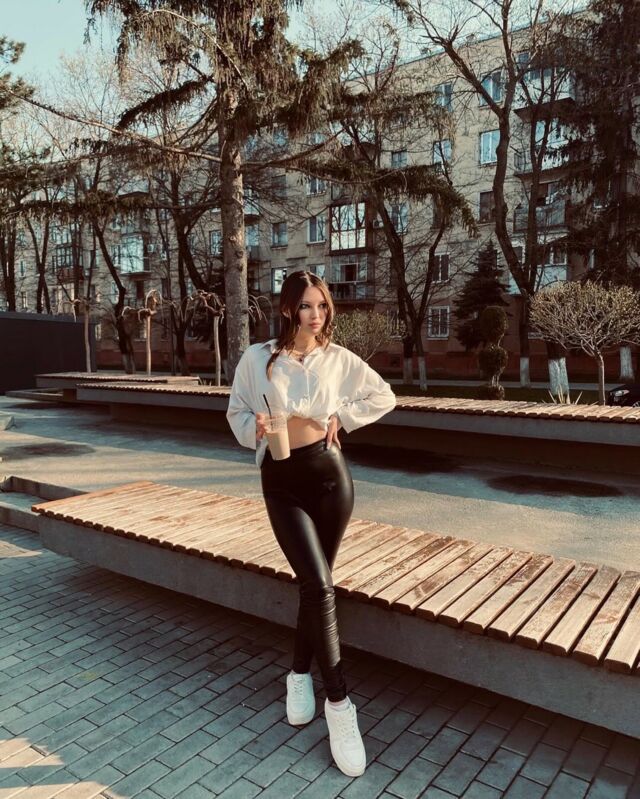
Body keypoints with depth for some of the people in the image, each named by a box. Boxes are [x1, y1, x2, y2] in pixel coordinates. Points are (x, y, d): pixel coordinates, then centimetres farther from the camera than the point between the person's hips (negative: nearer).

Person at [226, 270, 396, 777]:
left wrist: (342, 416, 1)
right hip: (281, 480, -2)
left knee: (315, 582, 11)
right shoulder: (258, 358, -3)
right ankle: (339, 704, 4)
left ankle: (300, 674, 35)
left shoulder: (339, 358, 1)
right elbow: (237, 412, 6)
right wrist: (256, 429, -14)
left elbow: (383, 397, 13)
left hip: (329, 473, 2)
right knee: (318, 585, -10)